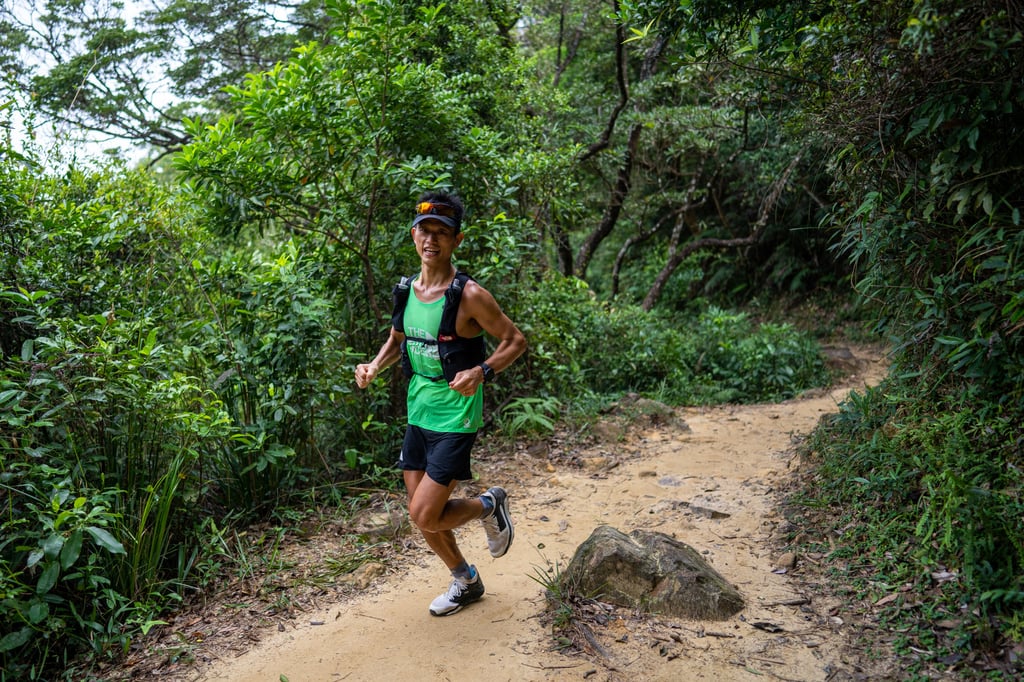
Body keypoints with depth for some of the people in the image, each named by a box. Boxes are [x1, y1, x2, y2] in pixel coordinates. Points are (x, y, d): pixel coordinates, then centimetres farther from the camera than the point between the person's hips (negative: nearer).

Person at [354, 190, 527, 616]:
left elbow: (515, 341, -10)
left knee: (425, 515, -10)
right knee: (422, 517, 13)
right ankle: (466, 582, 37)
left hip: (456, 418, -7)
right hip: (418, 415, 7)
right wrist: (375, 366, 0)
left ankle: (490, 506, 20)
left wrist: (481, 372, -26)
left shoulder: (469, 295, -16)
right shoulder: (407, 291, 3)